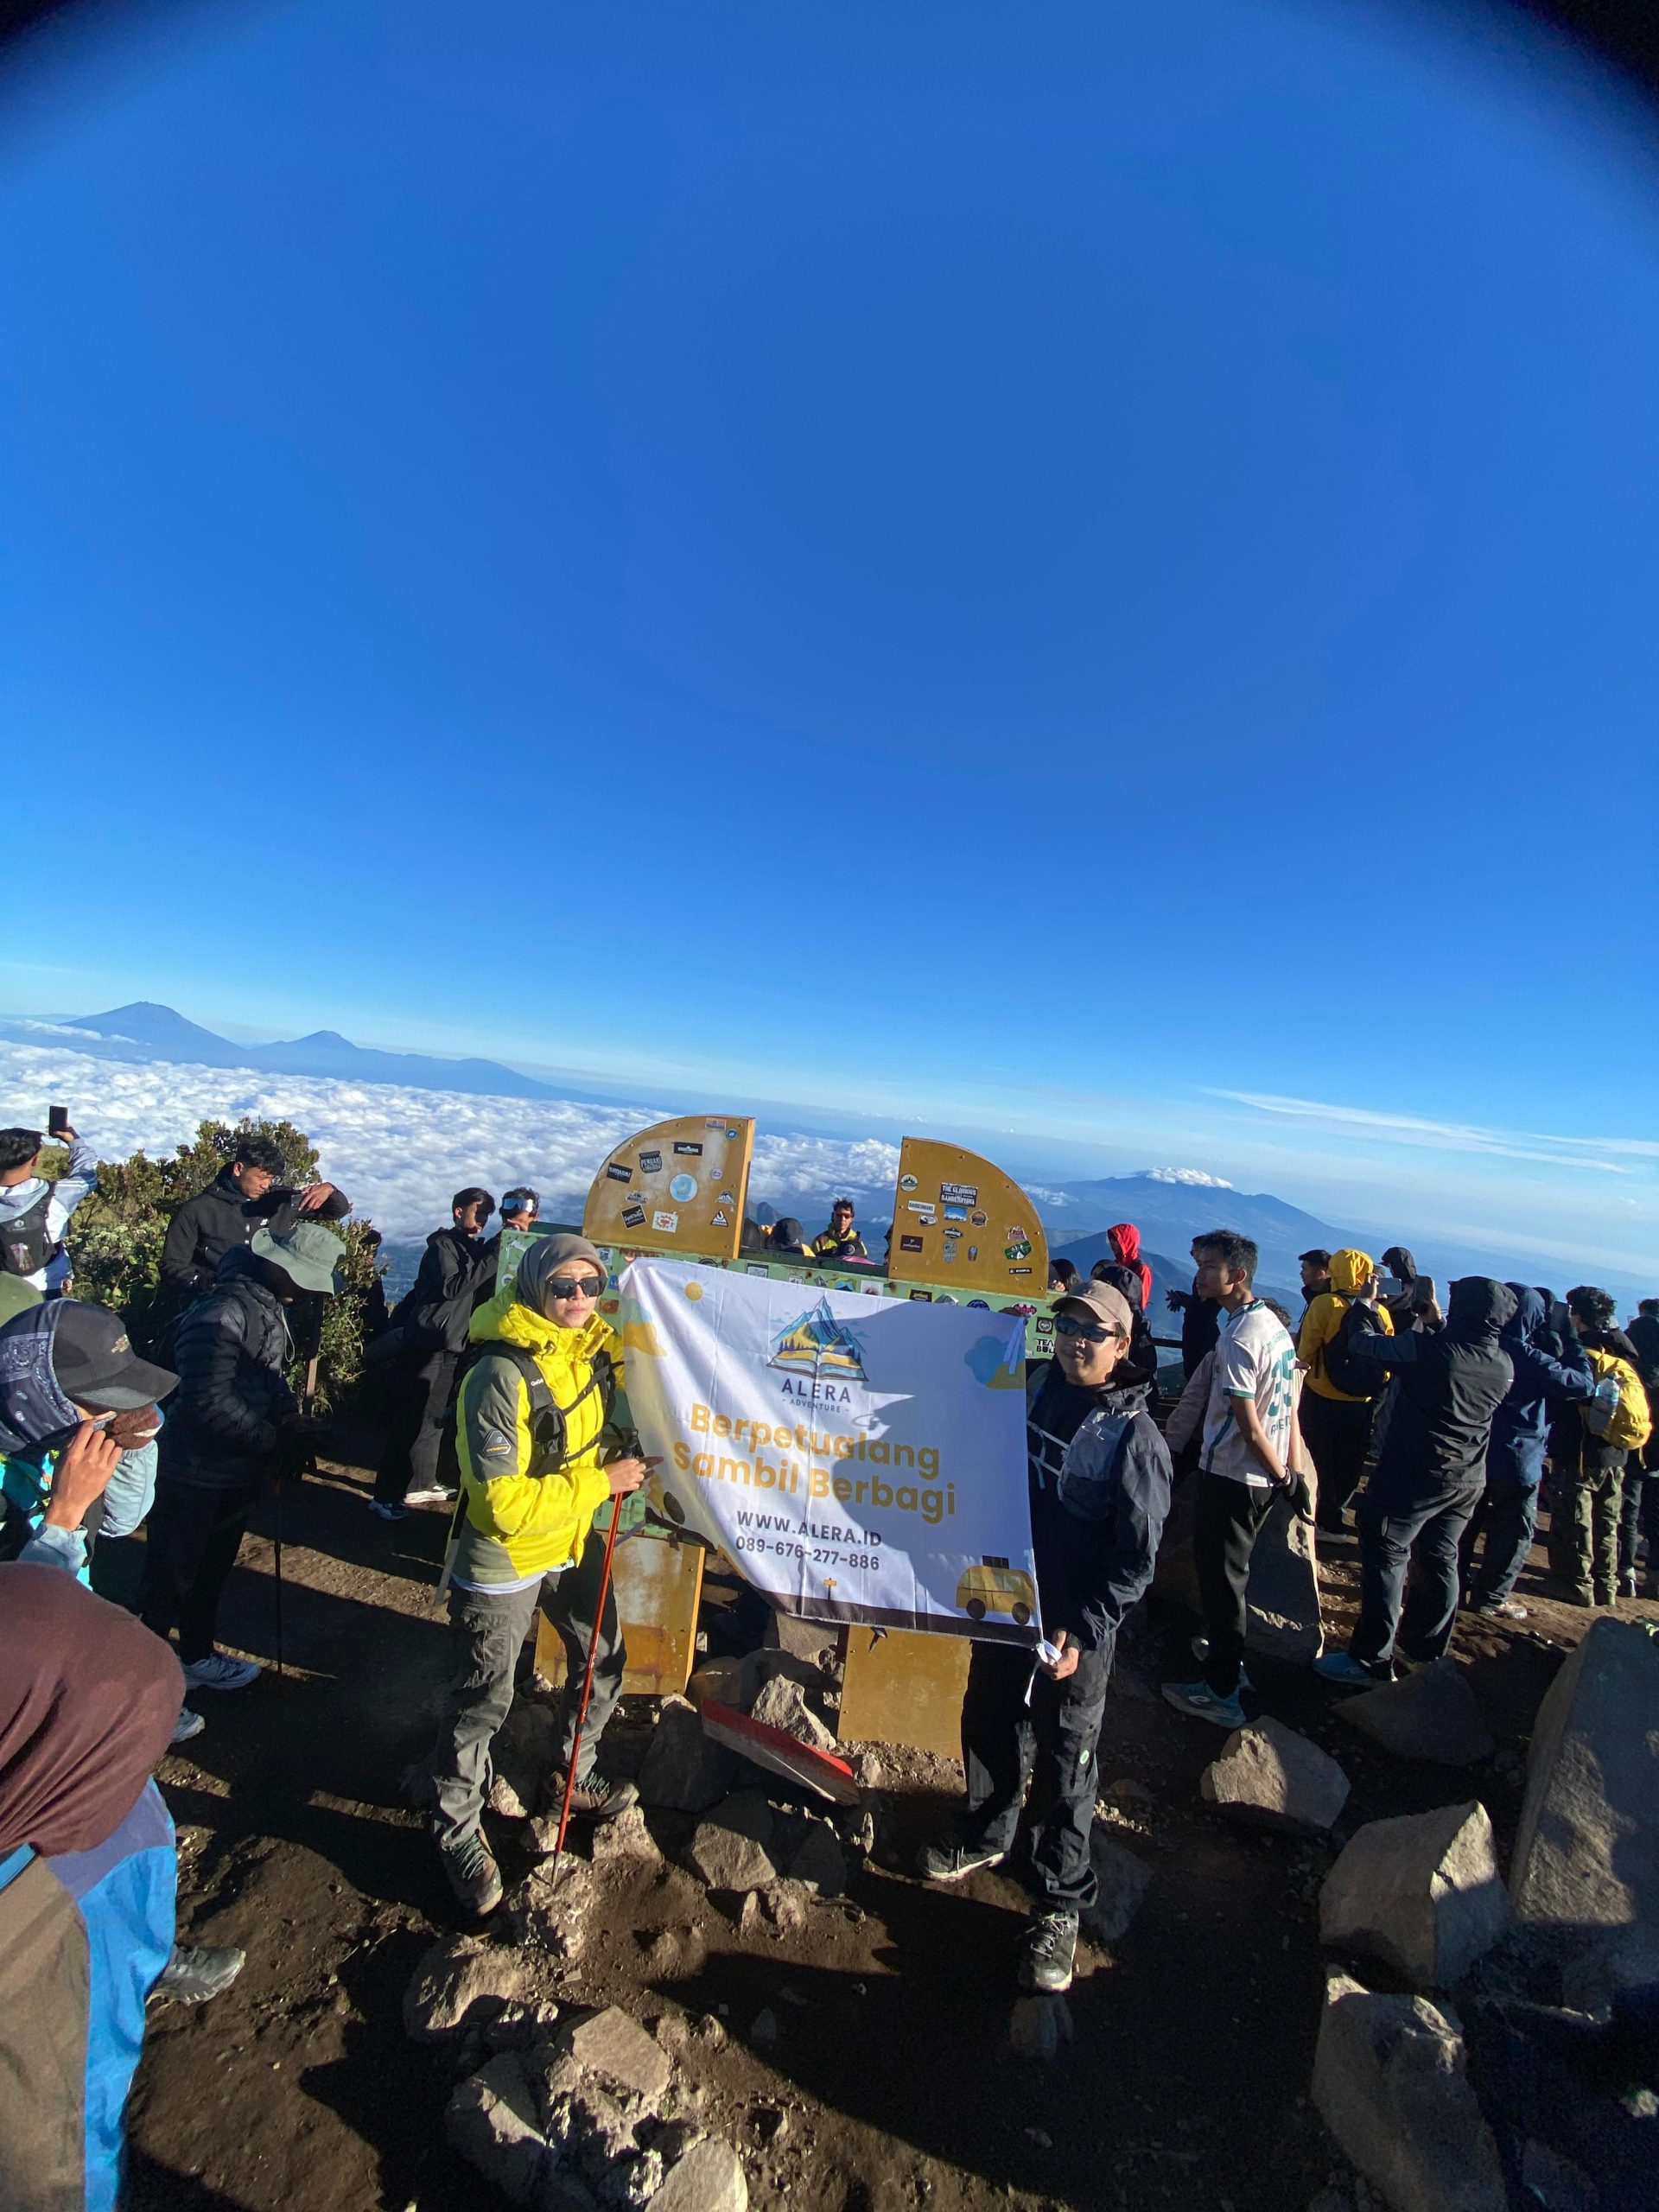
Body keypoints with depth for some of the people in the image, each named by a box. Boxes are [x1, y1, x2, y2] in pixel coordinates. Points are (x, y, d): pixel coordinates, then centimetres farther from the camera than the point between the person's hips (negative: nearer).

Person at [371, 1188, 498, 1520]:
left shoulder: (474, 1249, 15)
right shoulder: (442, 1245, -9)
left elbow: (482, 1292, 11)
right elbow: (452, 1287, -24)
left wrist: (494, 1253, 0)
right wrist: (492, 1257, -24)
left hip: (451, 1347, 8)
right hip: (427, 1345, -8)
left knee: (434, 1418, 15)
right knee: (410, 1420, -6)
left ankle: (420, 1483, 25)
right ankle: (385, 1495, 1)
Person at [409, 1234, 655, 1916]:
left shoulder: (595, 1346, -8)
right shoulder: (501, 1376, -31)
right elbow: (506, 1503, -31)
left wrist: (623, 1453, -4)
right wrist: (602, 1482, -25)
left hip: (573, 1543, 7)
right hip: (504, 1559, -7)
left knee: (604, 1659, 21)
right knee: (483, 1700, 10)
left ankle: (577, 1775, 48)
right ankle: (456, 1827, 38)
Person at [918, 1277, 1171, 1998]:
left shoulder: (1135, 1437, -18)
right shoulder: (1032, 1392, -3)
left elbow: (1136, 1559, -14)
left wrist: (1083, 1630, -19)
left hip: (1076, 1634, -5)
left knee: (1064, 1769, 11)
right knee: (988, 1729, 23)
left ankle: (1060, 1904, 33)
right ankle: (987, 1835, 48)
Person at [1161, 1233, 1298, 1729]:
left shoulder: (1236, 1340, -25)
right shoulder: (1275, 1325, 4)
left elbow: (1249, 1427, -23)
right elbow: (1287, 1405, 10)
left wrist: (1282, 1475, -10)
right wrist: (1286, 1470, 14)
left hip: (1231, 1477, -9)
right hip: (1262, 1478, 9)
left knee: (1220, 1576, 4)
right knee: (1230, 1570, 23)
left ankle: (1221, 1693, 16)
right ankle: (1227, 1653, 39)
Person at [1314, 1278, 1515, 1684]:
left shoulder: (1430, 1348, -22)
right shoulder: (1503, 1365, -1)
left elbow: (1363, 1345, -14)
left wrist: (1364, 1309, 4)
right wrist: (1437, 1326, 15)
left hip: (1412, 1475, -7)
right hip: (1467, 1480, 7)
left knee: (1386, 1559, 0)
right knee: (1439, 1560, 19)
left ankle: (1371, 1659, 5)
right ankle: (1425, 1646, 35)